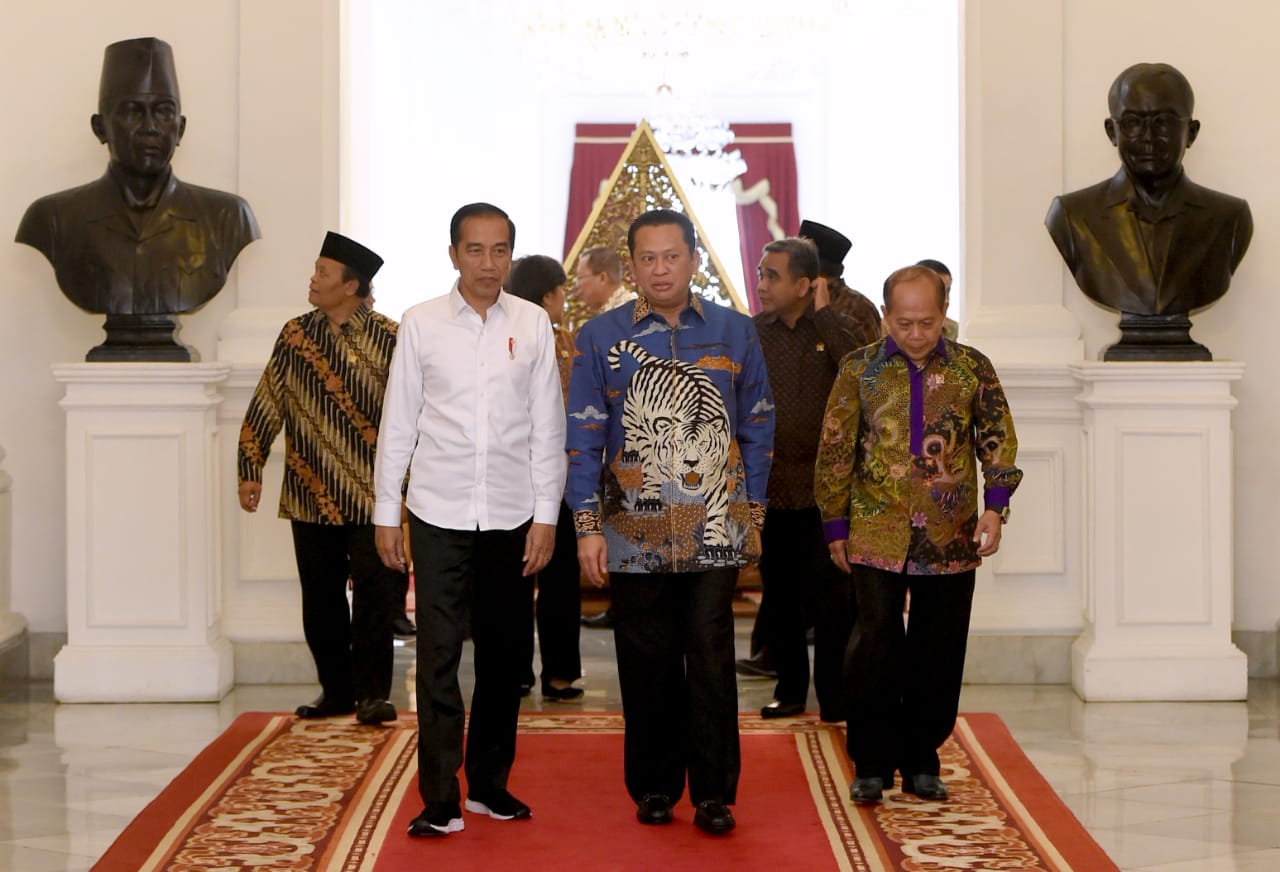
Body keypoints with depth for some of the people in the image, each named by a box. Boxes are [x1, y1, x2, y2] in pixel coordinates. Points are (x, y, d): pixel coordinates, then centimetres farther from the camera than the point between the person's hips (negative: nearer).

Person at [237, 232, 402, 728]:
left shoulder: (388, 339, -4)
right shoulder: (295, 335, 6)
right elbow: (265, 407, 9)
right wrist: (249, 471, 5)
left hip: (371, 496, -4)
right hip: (311, 496, 4)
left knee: (374, 595, -6)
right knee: (321, 600, 9)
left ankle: (371, 693, 2)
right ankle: (335, 690, 20)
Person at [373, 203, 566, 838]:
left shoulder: (533, 324, 3)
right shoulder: (421, 323, 1)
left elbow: (547, 426, 5)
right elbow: (398, 421, 5)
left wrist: (546, 516, 1)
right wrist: (386, 512, 4)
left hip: (512, 516, 2)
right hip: (438, 513, -1)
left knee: (505, 655, 9)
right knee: (439, 656, -3)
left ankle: (490, 782, 23)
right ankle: (440, 798, 0)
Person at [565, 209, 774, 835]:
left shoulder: (735, 332, 5)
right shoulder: (601, 337, 2)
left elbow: (757, 427, 10)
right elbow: (584, 437, 2)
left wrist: (753, 512, 6)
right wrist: (587, 526, -4)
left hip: (715, 531, 0)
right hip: (636, 534, 0)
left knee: (710, 661, -3)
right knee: (647, 666, 7)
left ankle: (714, 794, 5)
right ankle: (653, 788, 19)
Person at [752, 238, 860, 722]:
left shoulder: (836, 328, -2)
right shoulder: (753, 332, 6)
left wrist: (824, 313, -14)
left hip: (824, 485, -3)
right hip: (771, 484, 3)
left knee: (830, 595, -4)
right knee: (780, 592, 11)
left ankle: (835, 696, 4)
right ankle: (790, 687, 22)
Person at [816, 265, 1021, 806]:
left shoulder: (972, 368, 6)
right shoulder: (859, 369, 4)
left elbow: (998, 439, 8)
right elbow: (834, 451, 6)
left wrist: (995, 506, -4)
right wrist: (836, 524, 4)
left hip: (952, 539, 2)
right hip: (876, 535, -1)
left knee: (939, 655, 5)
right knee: (876, 643, -9)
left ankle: (921, 763, 18)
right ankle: (871, 765, 3)